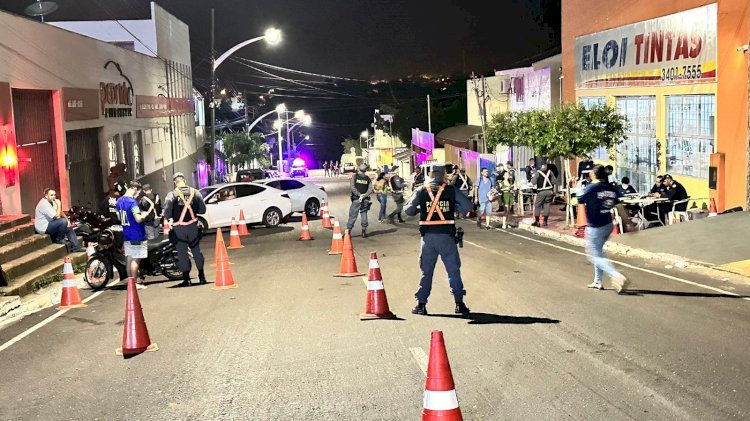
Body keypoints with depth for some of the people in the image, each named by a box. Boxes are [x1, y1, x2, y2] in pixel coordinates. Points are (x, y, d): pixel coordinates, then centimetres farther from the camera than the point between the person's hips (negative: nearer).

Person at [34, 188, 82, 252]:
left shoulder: (51, 202, 8)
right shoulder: (44, 204, -23)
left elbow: (60, 213, 11)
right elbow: (57, 216, -26)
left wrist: (67, 220, -5)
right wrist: (59, 205, -17)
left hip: (49, 224, 10)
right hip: (43, 228, -10)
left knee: (69, 228, 6)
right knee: (63, 222, -26)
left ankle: (76, 248, 4)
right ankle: (60, 240, -5)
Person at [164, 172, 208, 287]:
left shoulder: (172, 194, -6)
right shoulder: (195, 192, 2)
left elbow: (167, 207, -21)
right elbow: (202, 209, 2)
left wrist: (169, 219, -4)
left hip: (178, 227, -2)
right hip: (193, 226, 3)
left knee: (182, 253, 4)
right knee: (196, 251, 14)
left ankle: (186, 279, 5)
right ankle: (202, 276, 17)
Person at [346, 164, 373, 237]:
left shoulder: (355, 177, -3)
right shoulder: (368, 179, 4)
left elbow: (352, 187, -14)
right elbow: (370, 189, -6)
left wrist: (359, 194, -14)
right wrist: (364, 195, -14)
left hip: (356, 199, -2)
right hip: (365, 200, 2)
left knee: (352, 215, 1)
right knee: (364, 215, 9)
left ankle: (348, 230, -2)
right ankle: (364, 232, 11)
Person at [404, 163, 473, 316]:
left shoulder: (421, 191, 1)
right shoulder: (451, 190, 0)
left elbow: (408, 210, -3)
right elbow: (468, 206, -2)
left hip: (428, 237, 1)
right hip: (446, 236, -1)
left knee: (426, 271, 10)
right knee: (454, 270, 9)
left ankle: (421, 304, 10)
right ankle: (459, 304, 11)